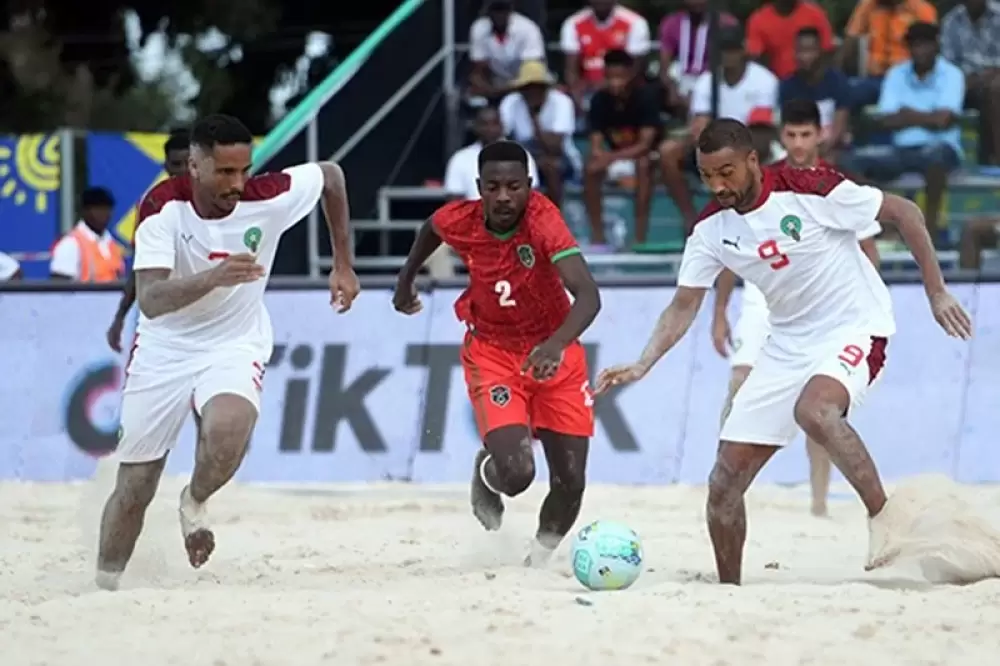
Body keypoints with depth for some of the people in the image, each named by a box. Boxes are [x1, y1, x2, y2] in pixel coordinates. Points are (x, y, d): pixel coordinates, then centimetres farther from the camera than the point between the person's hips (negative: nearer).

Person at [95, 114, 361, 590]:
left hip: (235, 344, 0)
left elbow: (331, 175, 4)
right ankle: (103, 587, 26)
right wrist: (213, 277, -50)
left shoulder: (268, 198, -18)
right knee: (134, 489, 4)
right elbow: (149, 300, -34)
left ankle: (194, 503, 1)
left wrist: (343, 265, 6)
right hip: (164, 349, 0)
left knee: (226, 434, -32)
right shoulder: (163, 207, -22)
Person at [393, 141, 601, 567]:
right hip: (492, 353, 0)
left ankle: (541, 555, 30)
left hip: (554, 353, 0)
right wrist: (406, 280, 21)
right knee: (516, 471, -20)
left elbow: (588, 296, -41)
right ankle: (487, 475, 18)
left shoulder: (542, 220, -28)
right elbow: (431, 229, 10)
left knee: (570, 481, 0)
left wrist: (557, 344, -57)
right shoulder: (459, 221, -18)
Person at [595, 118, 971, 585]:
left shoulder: (811, 191, -19)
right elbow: (683, 307, 2)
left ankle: (884, 516, -24)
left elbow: (904, 213, -10)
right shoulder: (711, 228, -3)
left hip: (855, 328, -6)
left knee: (813, 410, -39)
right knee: (725, 481, 0)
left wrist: (936, 293, -8)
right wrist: (641, 366, -14)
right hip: (788, 344, 6)